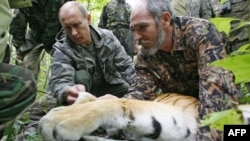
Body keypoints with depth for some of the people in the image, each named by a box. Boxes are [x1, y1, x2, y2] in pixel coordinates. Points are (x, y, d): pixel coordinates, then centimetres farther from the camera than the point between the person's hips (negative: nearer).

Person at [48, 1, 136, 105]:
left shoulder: (107, 37, -10)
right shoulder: (62, 49, -19)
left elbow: (126, 67, -4)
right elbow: (59, 82, -37)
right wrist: (67, 92, -61)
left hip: (110, 88, 3)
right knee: (80, 76, -31)